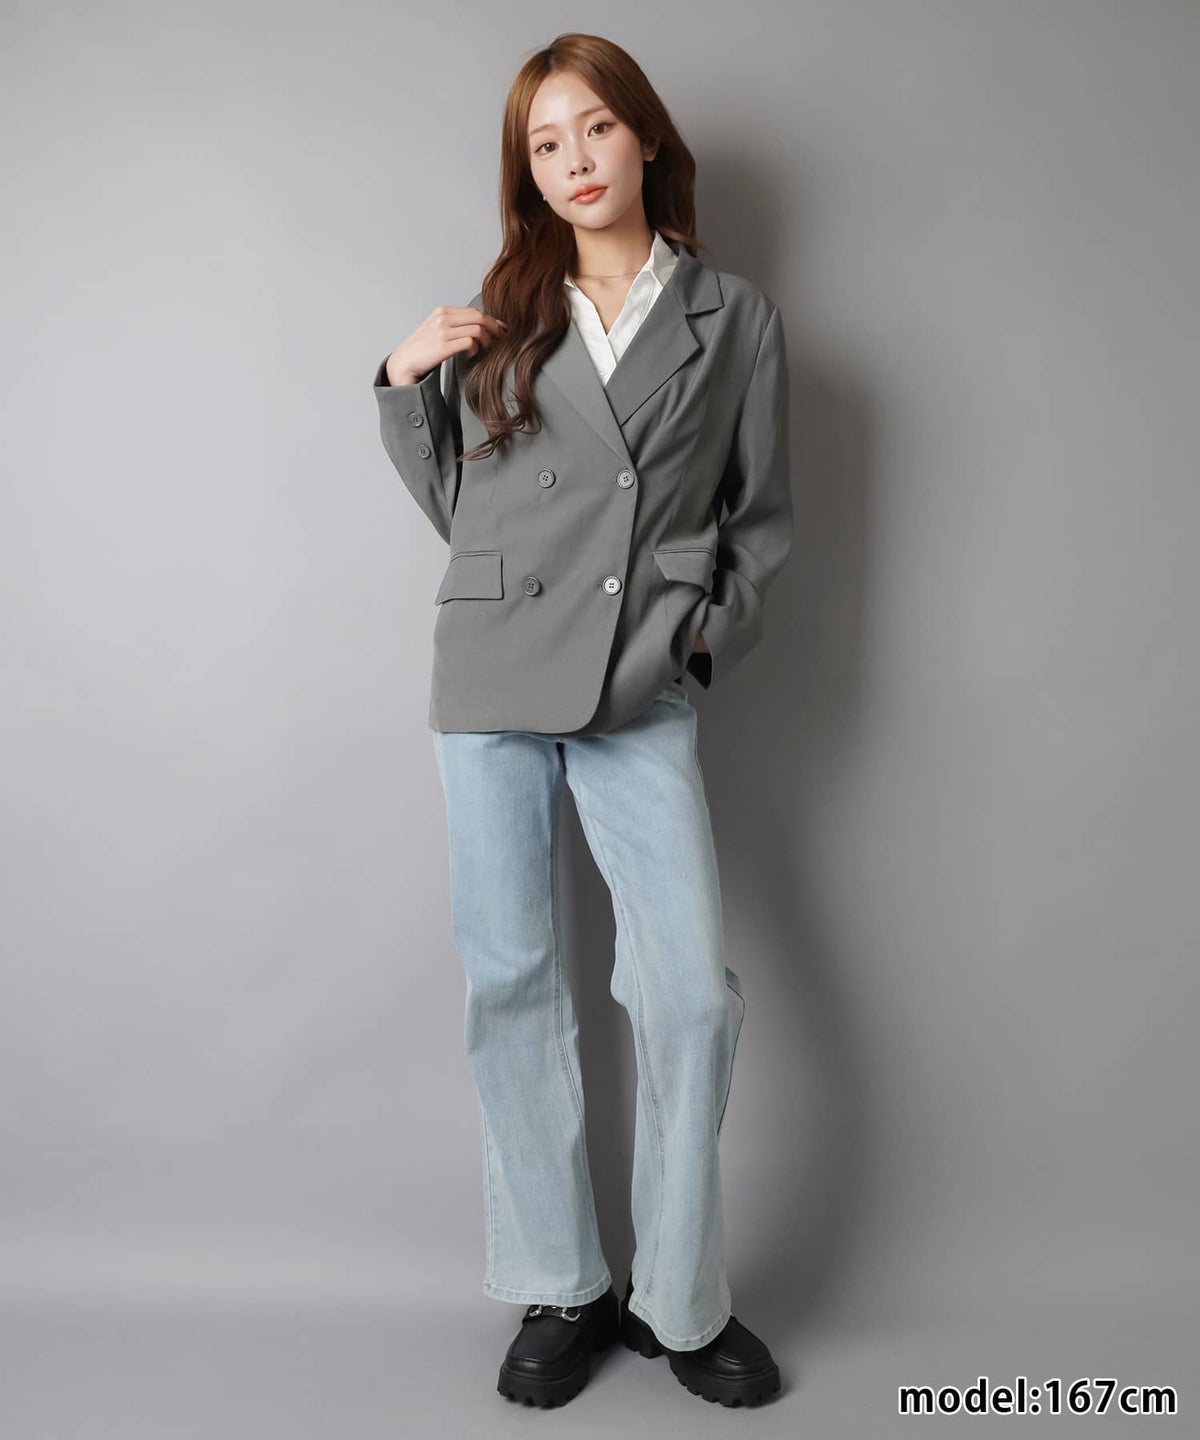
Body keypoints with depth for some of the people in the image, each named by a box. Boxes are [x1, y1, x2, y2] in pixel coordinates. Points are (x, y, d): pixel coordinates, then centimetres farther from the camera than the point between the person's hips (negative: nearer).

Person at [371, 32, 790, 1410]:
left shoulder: (734, 317, 9)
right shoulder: (501, 316, 12)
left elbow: (761, 515, 14)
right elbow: (453, 505, 13)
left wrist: (713, 625, 0)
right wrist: (404, 383, 2)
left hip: (643, 691, -1)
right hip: (493, 674, 2)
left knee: (694, 990, -8)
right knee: (510, 981, 3)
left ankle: (682, 1301, 13)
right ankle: (560, 1289, 19)